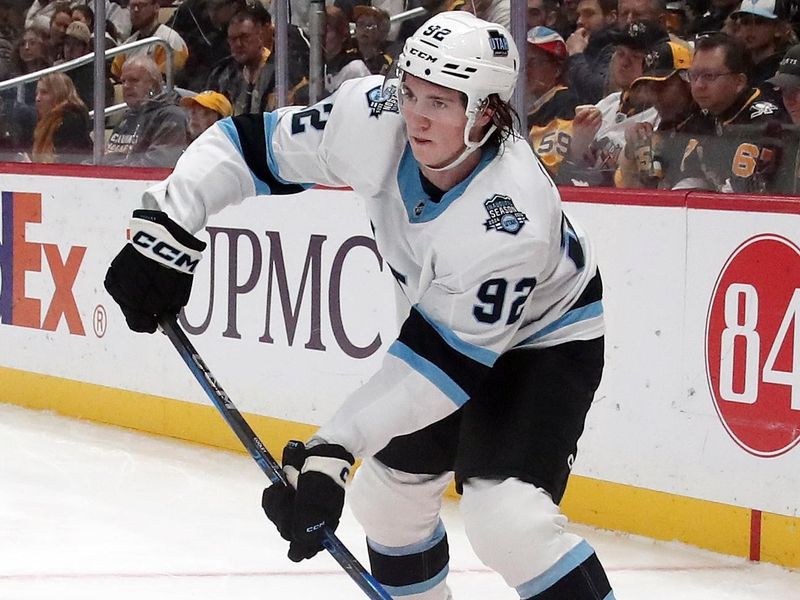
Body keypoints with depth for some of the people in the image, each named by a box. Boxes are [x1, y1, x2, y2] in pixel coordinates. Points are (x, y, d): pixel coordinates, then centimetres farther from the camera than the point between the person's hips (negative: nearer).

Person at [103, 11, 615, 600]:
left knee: (507, 517, -24)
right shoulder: (375, 118, -25)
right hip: (444, 315, 7)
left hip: (548, 335, -7)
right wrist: (166, 228, -25)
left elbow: (448, 359, -34)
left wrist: (334, 449, -37)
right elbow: (250, 145, -14)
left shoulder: (512, 217, -38)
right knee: (387, 490, 13)